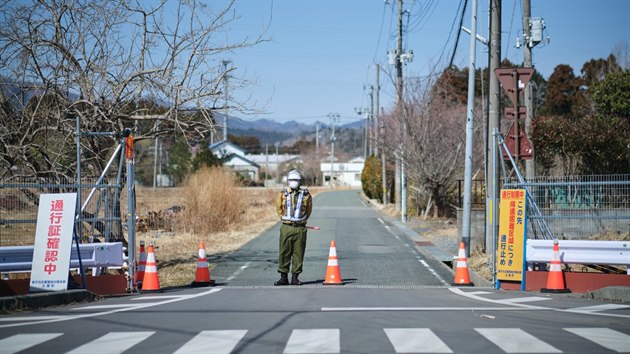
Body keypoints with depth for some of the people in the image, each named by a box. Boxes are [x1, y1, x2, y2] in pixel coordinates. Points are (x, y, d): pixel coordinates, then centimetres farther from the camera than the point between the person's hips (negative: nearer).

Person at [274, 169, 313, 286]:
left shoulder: (306, 195, 2)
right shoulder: (282, 194, 3)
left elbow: (308, 210, 15)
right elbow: (279, 209, 17)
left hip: (300, 229, 0)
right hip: (286, 228, 0)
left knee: (298, 253, 2)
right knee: (284, 253, 0)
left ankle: (295, 278, 9)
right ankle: (283, 277, 7)